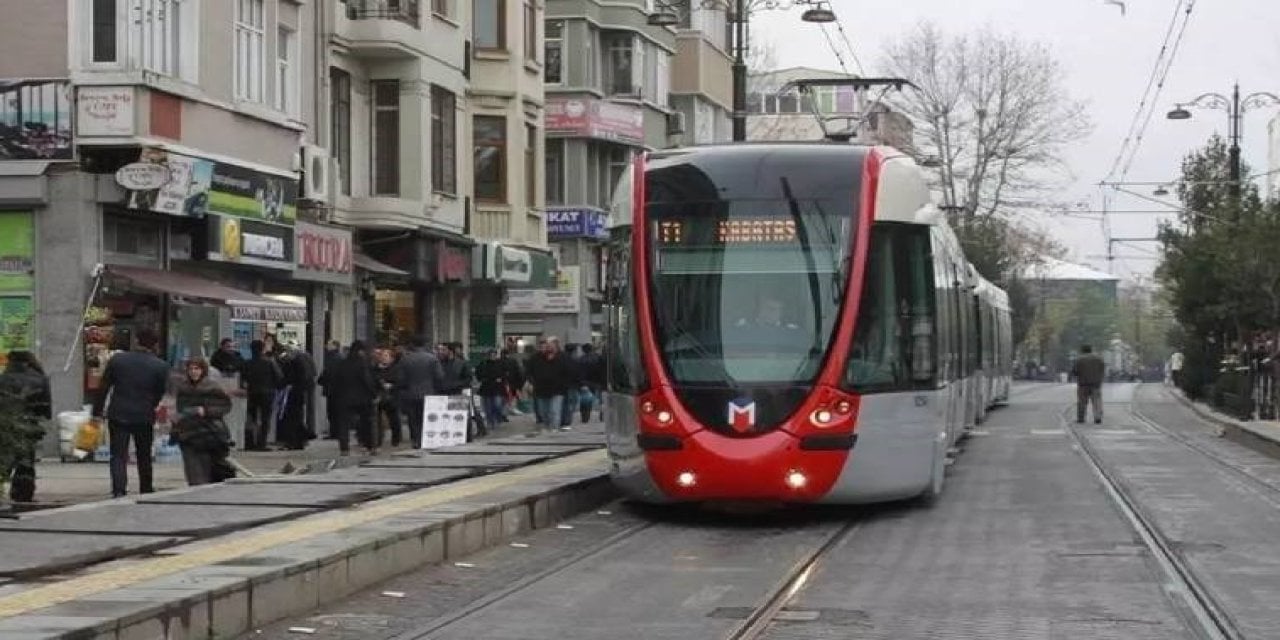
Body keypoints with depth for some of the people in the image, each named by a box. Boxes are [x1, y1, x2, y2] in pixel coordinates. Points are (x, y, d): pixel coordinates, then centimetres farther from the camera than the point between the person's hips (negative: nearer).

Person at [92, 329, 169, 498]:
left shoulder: (117, 360, -1)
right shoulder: (161, 366, -5)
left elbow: (103, 389, 1)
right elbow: (160, 394, 2)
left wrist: (97, 413, 6)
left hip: (118, 416, 0)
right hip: (144, 417, 0)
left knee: (118, 456, 1)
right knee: (144, 457, 16)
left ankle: (119, 490, -15)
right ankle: (146, 492, 24)